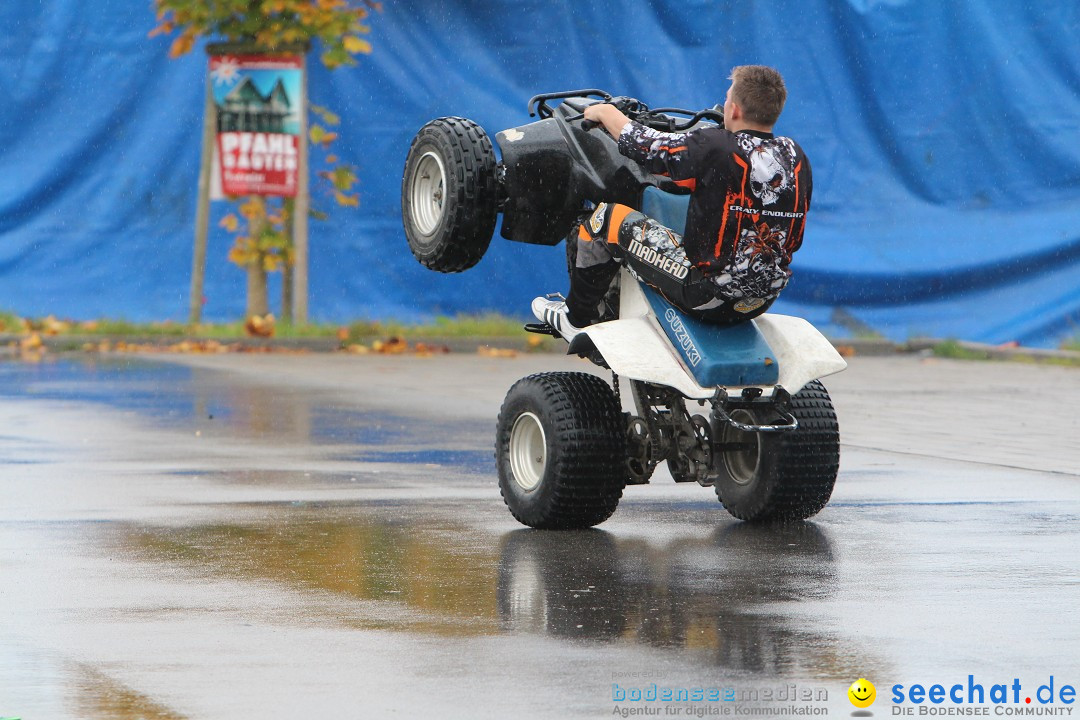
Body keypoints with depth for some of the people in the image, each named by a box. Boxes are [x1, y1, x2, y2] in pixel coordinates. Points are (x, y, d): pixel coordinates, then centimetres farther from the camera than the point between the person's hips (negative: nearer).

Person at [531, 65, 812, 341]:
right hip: (764, 302, 7)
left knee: (609, 218, 9)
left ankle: (576, 319, 29)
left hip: (707, 297, -7)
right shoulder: (795, 156, -2)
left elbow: (640, 144, -6)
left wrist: (606, 112, 14)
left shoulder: (716, 148, -20)